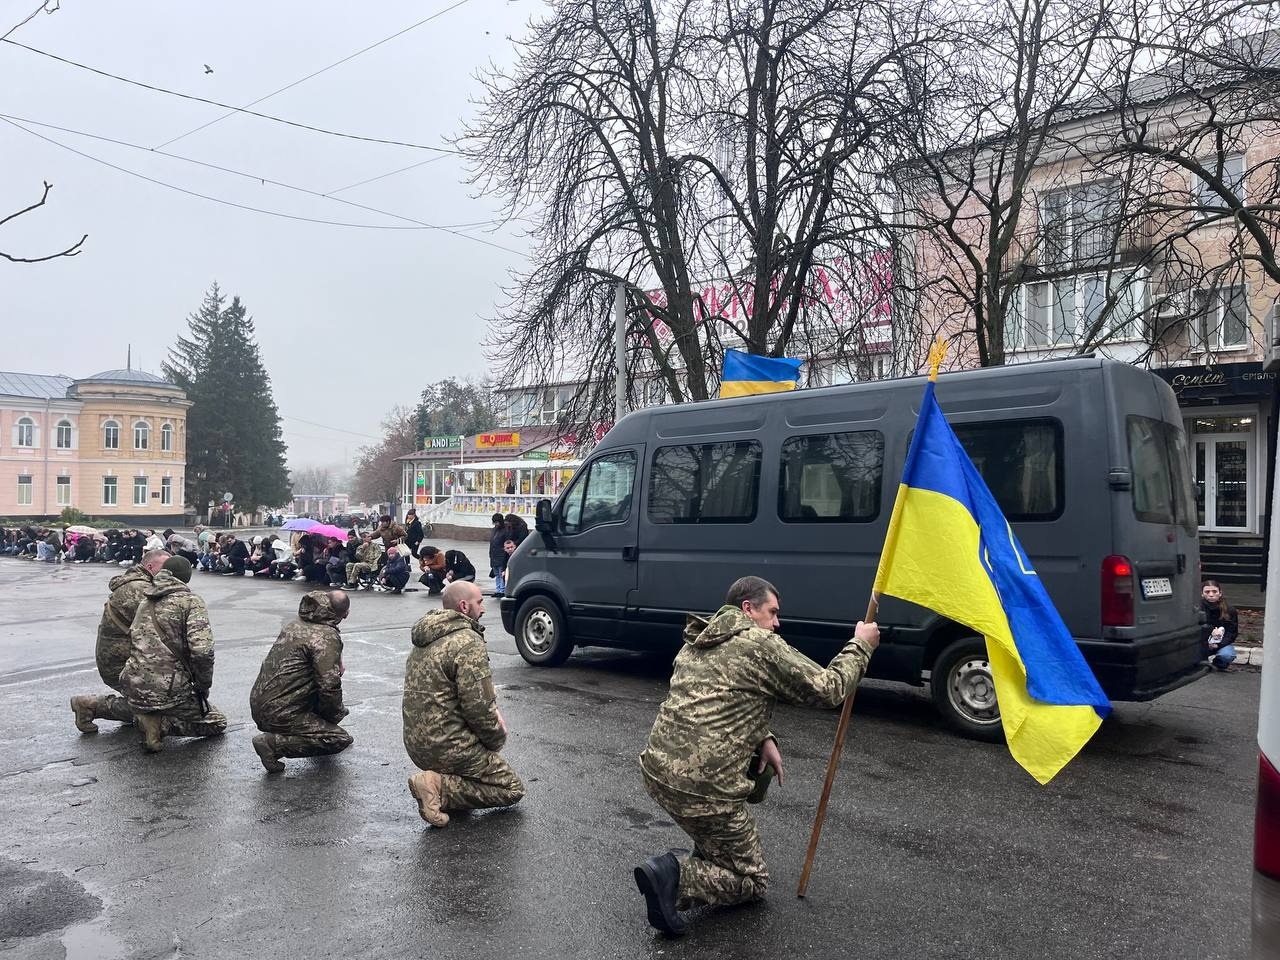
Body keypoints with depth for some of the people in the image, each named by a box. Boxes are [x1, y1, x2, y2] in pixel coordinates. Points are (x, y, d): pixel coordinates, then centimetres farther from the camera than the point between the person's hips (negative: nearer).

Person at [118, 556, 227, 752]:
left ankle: (148, 719, 7)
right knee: (217, 723, 13)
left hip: (133, 688, 6)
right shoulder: (191, 601, -9)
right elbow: (202, 651, -21)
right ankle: (162, 725, -7)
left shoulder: (145, 601, 14)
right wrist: (204, 686, -5)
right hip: (169, 690, -6)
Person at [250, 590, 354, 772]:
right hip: (280, 714, -9)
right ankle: (273, 743, -10)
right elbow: (329, 686, -23)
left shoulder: (294, 625, 10)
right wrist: (337, 715, -5)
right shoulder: (327, 636, -17)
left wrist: (337, 665, 13)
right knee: (341, 739, -4)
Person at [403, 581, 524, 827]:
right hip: (447, 747, -9)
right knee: (512, 789, 2)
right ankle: (439, 786, -12)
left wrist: (493, 712, 9)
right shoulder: (468, 642, -18)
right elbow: (478, 706, -22)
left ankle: (441, 778, 9)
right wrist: (498, 739, -2)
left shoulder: (424, 640, 11)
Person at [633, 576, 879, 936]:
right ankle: (675, 875, -11)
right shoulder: (761, 645, -8)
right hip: (702, 789, -8)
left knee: (760, 759, 28)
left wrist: (763, 738, 11)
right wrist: (860, 645, 11)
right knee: (752, 881, 13)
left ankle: (708, 857, 23)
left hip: (656, 771, 8)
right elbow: (828, 689, -3)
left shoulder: (696, 643, 15)